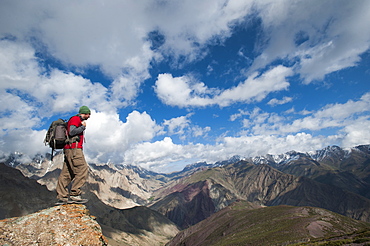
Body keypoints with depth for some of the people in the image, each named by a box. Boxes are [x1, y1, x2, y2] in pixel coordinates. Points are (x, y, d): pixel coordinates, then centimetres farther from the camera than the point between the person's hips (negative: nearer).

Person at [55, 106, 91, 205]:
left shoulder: (78, 120, 26)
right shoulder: (76, 119, -3)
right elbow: (71, 132, -18)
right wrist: (83, 127, -8)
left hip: (69, 150, 10)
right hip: (74, 149, -10)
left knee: (66, 174, 7)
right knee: (82, 170, -12)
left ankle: (61, 197, 9)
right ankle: (74, 195, -11)